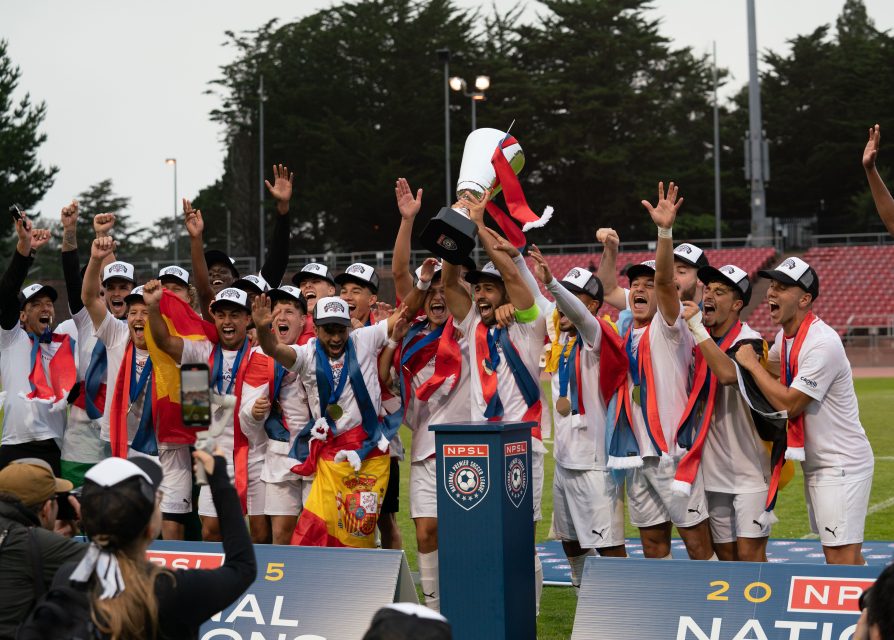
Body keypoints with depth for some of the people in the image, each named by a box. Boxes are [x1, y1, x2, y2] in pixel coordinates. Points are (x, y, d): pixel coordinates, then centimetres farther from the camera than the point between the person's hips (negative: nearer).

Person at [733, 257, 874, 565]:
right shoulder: (785, 337, 6)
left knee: (841, 557, -11)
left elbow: (789, 404, -22)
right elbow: (771, 363, 30)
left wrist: (751, 364, -14)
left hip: (841, 465, -10)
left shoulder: (822, 344, -22)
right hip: (816, 464, 10)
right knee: (842, 555, 13)